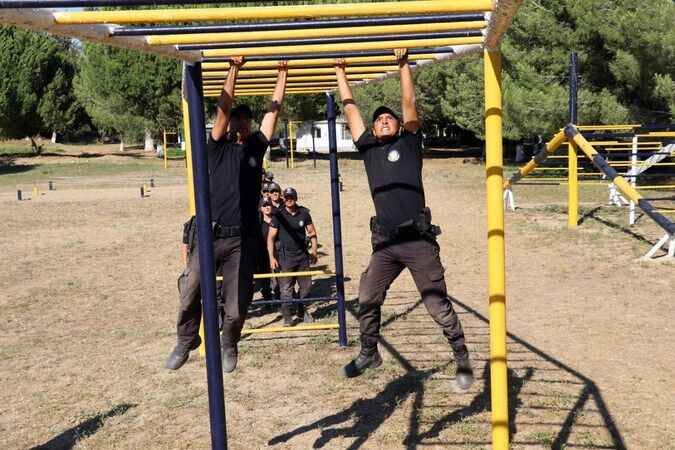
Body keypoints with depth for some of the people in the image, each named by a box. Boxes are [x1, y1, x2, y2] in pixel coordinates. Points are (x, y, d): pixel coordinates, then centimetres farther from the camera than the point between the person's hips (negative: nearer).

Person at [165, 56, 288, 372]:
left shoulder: (256, 146, 14)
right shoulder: (218, 146, 7)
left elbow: (273, 110, 13)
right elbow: (223, 107, -2)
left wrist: (283, 74, 13)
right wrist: (234, 70, -3)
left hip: (243, 239, 1)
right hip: (211, 234, -1)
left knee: (236, 306, 3)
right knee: (189, 294, -1)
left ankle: (229, 347, 31)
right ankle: (186, 342, 26)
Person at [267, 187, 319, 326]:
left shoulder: (304, 213, 2)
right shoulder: (278, 215, -5)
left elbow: (312, 233, 11)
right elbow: (271, 237, -3)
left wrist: (314, 249, 1)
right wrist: (272, 257, -9)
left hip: (303, 255, 3)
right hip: (286, 256, -3)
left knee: (306, 285, 8)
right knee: (286, 288, -2)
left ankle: (302, 312, 27)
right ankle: (287, 316, 8)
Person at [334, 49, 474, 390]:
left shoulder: (409, 142, 6)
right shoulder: (368, 147, 14)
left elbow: (409, 103, 1)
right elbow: (350, 109, 18)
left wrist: (403, 65, 4)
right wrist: (340, 72, 22)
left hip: (419, 239, -4)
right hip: (385, 242, 4)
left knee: (438, 305, 1)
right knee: (367, 300, 10)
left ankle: (463, 361, 16)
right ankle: (368, 353, 31)